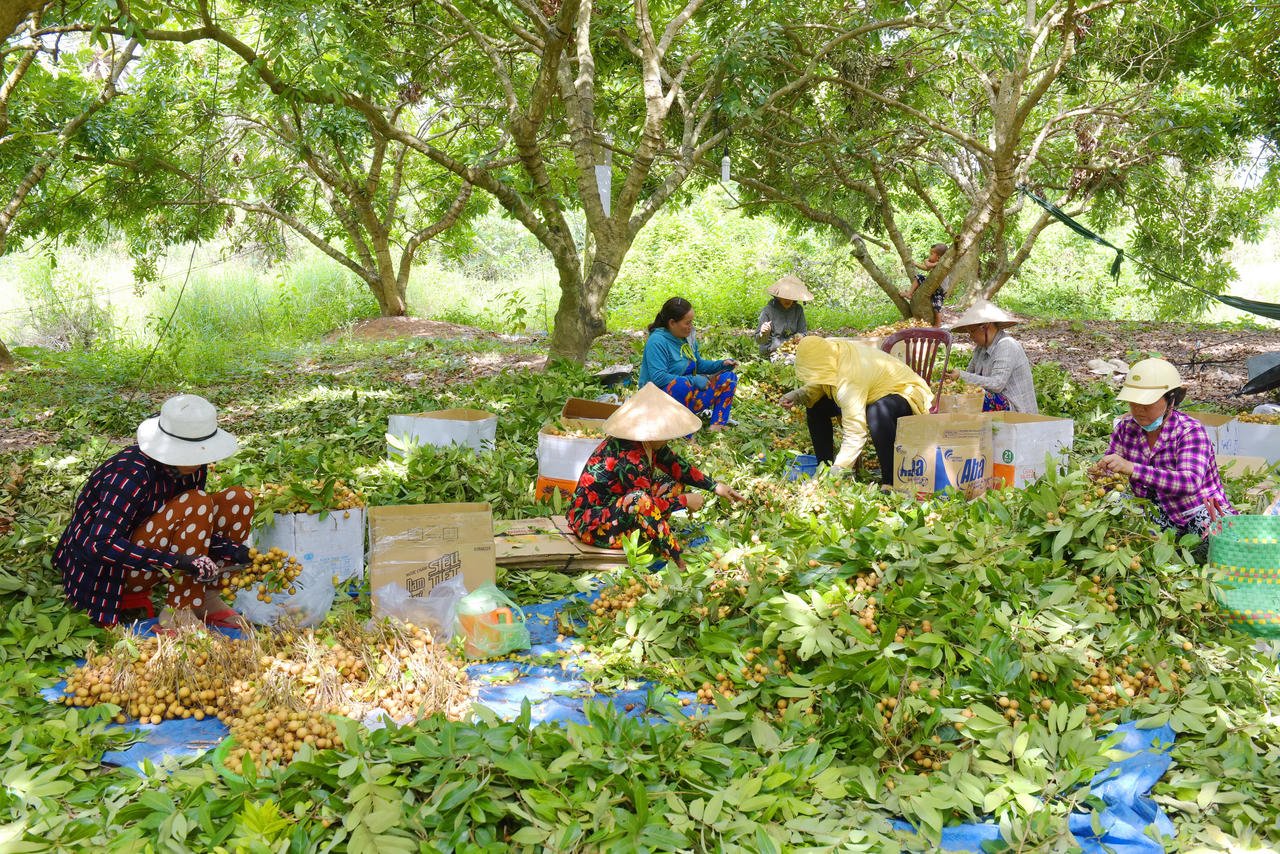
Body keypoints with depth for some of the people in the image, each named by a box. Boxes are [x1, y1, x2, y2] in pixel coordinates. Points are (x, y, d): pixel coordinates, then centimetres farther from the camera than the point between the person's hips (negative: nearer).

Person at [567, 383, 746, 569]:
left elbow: (677, 466, 12)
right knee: (638, 500, -38)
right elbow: (646, 506, -25)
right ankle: (679, 565, -26)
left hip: (613, 508, 10)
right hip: (591, 524, -10)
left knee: (673, 484, 6)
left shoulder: (650, 443, -3)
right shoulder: (628, 456, -30)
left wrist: (715, 487, 10)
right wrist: (684, 501, -14)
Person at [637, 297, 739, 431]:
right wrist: (693, 380, -24)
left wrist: (722, 364, 6)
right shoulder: (657, 342, -17)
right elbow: (658, 378, -27)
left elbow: (698, 364, 24)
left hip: (687, 395, 9)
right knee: (682, 384, -42)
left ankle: (716, 426, -15)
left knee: (728, 378, 3)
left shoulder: (688, 338, 10)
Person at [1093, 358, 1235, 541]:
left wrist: (1132, 469, -46)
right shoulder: (1126, 427, -3)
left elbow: (1190, 483, -35)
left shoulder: (1190, 430, -19)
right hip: (1159, 514, 5)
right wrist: (1100, 474, -28)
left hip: (1200, 511, -5)